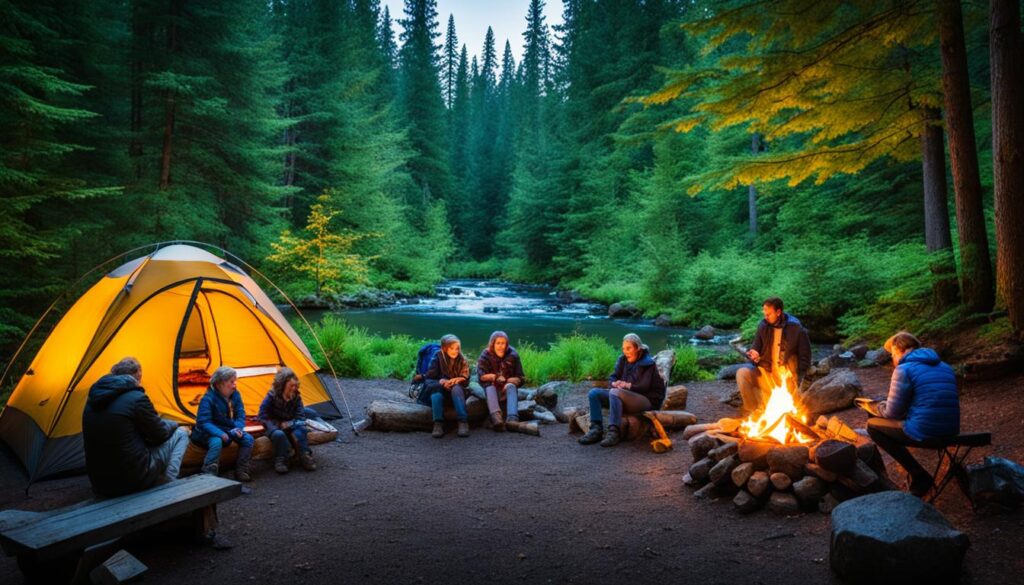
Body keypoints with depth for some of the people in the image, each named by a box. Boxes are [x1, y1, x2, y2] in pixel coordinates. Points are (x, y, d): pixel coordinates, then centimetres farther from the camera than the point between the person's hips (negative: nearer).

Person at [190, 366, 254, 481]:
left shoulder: (235, 395, -3)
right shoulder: (208, 399, -22)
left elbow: (240, 415, -2)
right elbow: (203, 422, -27)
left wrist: (238, 429, -23)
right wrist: (219, 433, -40)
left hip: (228, 430, 6)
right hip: (210, 433, -6)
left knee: (247, 439, -15)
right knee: (217, 442, -37)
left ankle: (241, 472, -6)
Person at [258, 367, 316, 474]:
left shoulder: (296, 397, -5)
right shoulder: (271, 397, -14)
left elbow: (300, 417, -4)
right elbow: (263, 417, -11)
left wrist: (289, 424, -20)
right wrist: (279, 424, -19)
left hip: (290, 427, 2)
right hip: (275, 427, -2)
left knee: (299, 433, -32)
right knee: (279, 434, -38)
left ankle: (305, 457, -21)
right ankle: (280, 461, -21)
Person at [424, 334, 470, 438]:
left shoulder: (462, 360, 3)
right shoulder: (437, 358, -1)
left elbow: (465, 379, 0)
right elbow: (430, 378, -6)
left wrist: (456, 380, -23)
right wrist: (441, 381, -26)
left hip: (456, 389, 0)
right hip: (440, 388, 0)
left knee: (457, 388, -33)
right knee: (435, 390, -33)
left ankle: (463, 422, -42)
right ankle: (438, 424, -42)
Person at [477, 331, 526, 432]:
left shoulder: (512, 355, -1)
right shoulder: (485, 355, -1)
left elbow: (520, 378, -3)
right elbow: (481, 375, -11)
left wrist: (509, 381, -22)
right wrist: (495, 377, -22)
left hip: (507, 389, 0)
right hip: (492, 389, 0)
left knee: (511, 386, -31)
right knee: (489, 387, -31)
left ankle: (513, 418, -56)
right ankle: (496, 417, -58)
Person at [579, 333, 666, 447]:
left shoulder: (648, 364, -8)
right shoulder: (623, 360, 9)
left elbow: (644, 386, -15)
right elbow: (612, 377, 8)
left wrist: (627, 385, -25)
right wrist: (615, 384, -15)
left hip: (646, 400, -7)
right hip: (626, 397, 7)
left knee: (615, 393, -34)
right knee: (594, 393, -9)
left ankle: (614, 432, -36)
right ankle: (596, 430, -20)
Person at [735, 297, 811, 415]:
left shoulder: (796, 329, -10)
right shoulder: (763, 326, 0)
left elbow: (805, 358, -4)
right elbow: (756, 347, 11)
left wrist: (797, 380, -12)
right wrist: (754, 354, -14)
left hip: (787, 376, -3)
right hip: (766, 371, 3)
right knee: (742, 373, -23)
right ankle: (753, 412, -17)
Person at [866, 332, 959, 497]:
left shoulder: (904, 369, -8)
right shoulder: (945, 367, 16)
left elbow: (892, 413, -7)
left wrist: (877, 406, 16)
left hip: (925, 432, -8)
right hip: (950, 430, 8)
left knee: (872, 425, 9)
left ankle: (919, 475, 2)